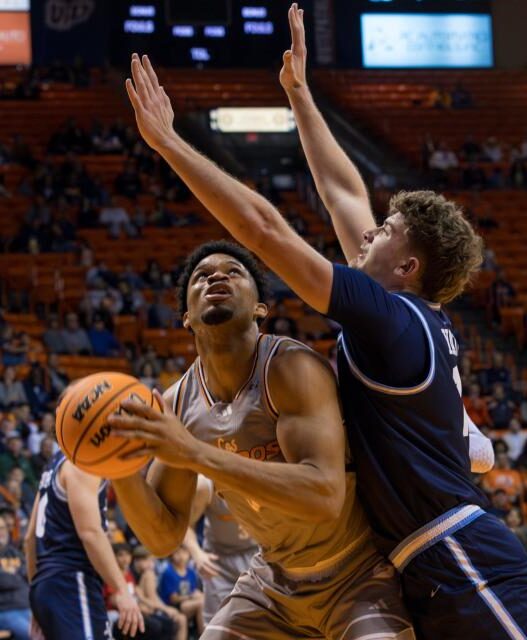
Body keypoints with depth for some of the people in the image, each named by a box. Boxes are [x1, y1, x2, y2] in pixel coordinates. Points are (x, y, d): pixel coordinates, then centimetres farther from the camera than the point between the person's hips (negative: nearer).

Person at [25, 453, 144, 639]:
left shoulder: (58, 463, 21)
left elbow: (31, 537, 24)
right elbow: (90, 532, -19)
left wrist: (38, 586, 28)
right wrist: (122, 590, -21)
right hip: (71, 585, -10)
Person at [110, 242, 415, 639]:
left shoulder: (290, 368, -24)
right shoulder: (178, 404, -6)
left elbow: (324, 494, -37)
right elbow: (164, 537, -2)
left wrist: (197, 454, -43)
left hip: (360, 572, -6)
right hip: (276, 578, 6)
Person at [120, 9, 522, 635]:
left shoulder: (393, 319, -12)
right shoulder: (418, 318, 13)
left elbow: (264, 230, -15)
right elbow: (343, 193, 22)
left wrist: (166, 140, -10)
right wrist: (297, 92, 29)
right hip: (437, 582, 10)